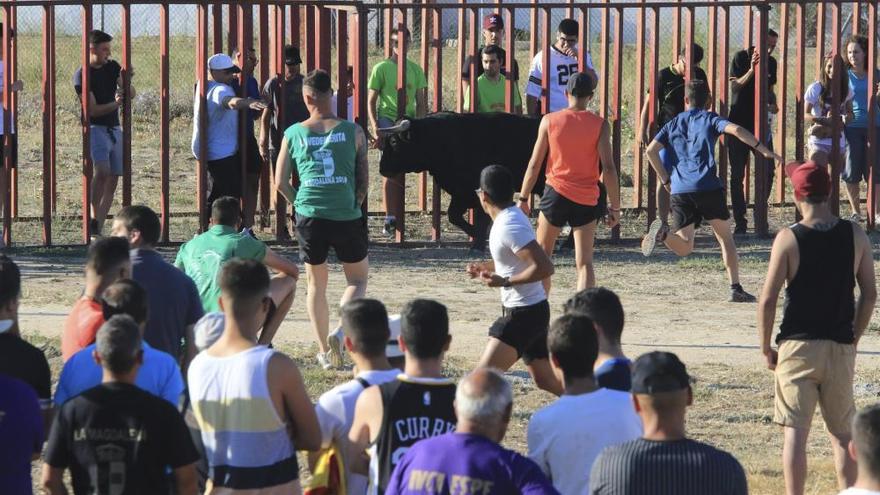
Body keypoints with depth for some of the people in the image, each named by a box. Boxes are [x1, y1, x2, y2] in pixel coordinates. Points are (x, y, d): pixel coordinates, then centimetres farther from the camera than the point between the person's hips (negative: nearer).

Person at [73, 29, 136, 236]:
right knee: (102, 171, -26)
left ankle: (98, 227, 10)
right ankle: (93, 220, -20)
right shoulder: (82, 75, -9)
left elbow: (131, 95, 8)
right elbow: (93, 109, -14)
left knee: (113, 179, 5)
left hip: (115, 129, 7)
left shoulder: (112, 67, 8)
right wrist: (115, 104, -27)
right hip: (95, 128, -7)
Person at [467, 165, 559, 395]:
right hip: (532, 310, 10)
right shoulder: (512, 217, 9)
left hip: (523, 313, -10)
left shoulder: (509, 226, -21)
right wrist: (486, 267, 13)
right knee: (546, 379, 17)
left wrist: (504, 281, -24)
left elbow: (544, 267, -28)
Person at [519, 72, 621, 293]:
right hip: (588, 199, 0)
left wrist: (523, 199, 9)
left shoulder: (549, 121, -1)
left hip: (556, 193, 0)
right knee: (584, 262, 0)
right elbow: (608, 169, -8)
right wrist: (615, 206, -3)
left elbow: (534, 164, 0)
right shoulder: (600, 125, -3)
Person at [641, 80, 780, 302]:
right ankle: (736, 289, 3)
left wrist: (665, 180, 16)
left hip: (679, 190, 2)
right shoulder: (710, 119, 10)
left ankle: (663, 232, -27)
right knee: (726, 238, 11)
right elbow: (735, 130, -10)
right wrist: (763, 150, -11)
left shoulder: (673, 124, 20)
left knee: (684, 247, 3)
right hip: (709, 188, -2)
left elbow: (651, 150, 9)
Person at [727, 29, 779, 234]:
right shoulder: (740, 58, -6)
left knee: (768, 171, -3)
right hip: (739, 123, -4)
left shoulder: (771, 62, 9)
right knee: (737, 174, 0)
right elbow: (734, 86, -13)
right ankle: (740, 221, 4)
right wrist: (752, 70, -25)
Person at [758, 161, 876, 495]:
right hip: (840, 348, 3)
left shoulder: (788, 238, -10)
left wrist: (766, 348, 0)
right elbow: (870, 294, 4)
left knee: (795, 431, 1)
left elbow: (768, 299, -11)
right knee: (842, 433, 13)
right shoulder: (855, 236, 0)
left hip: (798, 347, -3)